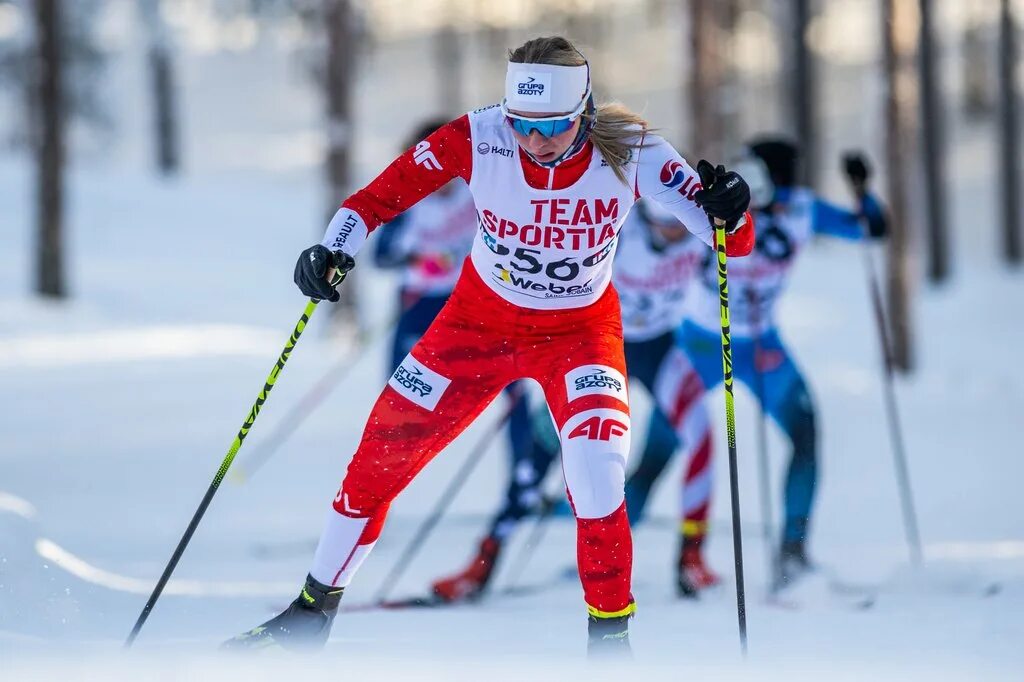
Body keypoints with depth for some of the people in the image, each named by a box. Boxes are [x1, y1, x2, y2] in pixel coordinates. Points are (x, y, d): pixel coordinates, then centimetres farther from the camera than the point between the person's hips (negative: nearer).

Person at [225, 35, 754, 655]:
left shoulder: (629, 154, -25)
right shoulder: (478, 139, -24)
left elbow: (734, 242, -22)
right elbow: (385, 193, -11)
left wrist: (730, 212, -44)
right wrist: (334, 247, -26)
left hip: (580, 330, -2)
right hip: (481, 318, 2)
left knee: (597, 482, -23)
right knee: (378, 461, 4)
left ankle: (611, 637, -1)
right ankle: (315, 610, 27)